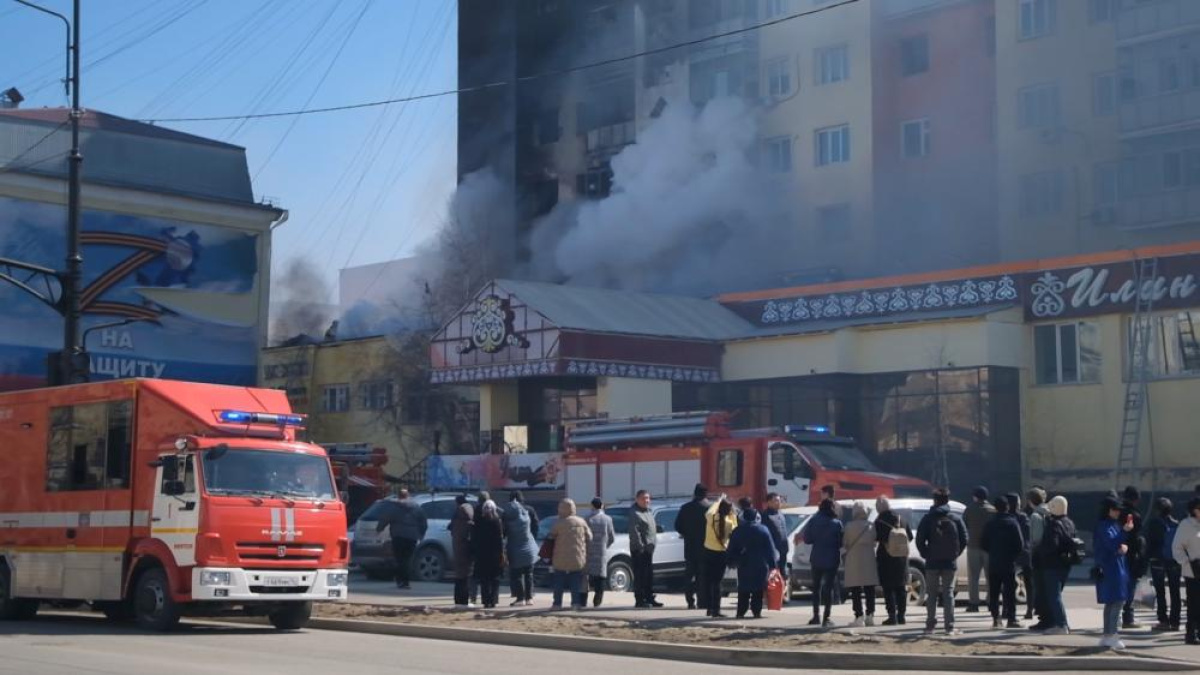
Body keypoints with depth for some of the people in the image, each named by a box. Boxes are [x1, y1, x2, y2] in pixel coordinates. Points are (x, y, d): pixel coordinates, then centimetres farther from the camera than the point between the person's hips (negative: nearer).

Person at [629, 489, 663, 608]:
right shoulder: (635, 514, -13)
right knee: (640, 575, -7)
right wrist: (640, 546, -24)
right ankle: (639, 600, -5)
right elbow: (634, 532, -21)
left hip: (648, 548, 10)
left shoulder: (648, 512, 18)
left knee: (649, 575, 14)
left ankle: (649, 598, 21)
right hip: (639, 549, -10)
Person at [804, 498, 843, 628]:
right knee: (829, 587, 2)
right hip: (832, 559, -2)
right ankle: (826, 618, -3)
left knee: (816, 587, 16)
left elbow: (807, 539, -3)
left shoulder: (814, 521, -5)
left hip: (817, 558, 2)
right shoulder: (836, 523, -10)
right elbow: (841, 542, -6)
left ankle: (816, 616, 16)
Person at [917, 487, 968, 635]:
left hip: (932, 562, -1)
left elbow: (920, 540, -7)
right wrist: (955, 554, 8)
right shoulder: (955, 519, 1)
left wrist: (926, 554, 5)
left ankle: (930, 624, 7)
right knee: (948, 593, 4)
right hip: (950, 562, 1)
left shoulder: (928, 519, -4)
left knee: (931, 594, 8)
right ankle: (949, 626, -1)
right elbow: (964, 539, -1)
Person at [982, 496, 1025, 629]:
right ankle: (1011, 619, -3)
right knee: (1010, 592, 0)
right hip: (1009, 563, -3)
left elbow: (983, 544, 5)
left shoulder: (990, 524, 3)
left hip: (993, 563, 3)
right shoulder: (1012, 523, -7)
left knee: (994, 592, 7)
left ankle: (995, 619, 4)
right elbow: (1020, 544, -10)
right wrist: (1015, 555, 7)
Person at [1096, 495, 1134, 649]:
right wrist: (1125, 531, -29)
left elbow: (1120, 543, 20)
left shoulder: (1115, 524, 17)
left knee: (1111, 603, 12)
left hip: (1119, 567, 10)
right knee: (1118, 601, -14)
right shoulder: (1104, 526, -11)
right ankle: (1112, 635, -16)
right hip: (1110, 568, -10)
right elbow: (1111, 543, -24)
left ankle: (1108, 636, 16)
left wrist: (1125, 546, -1)